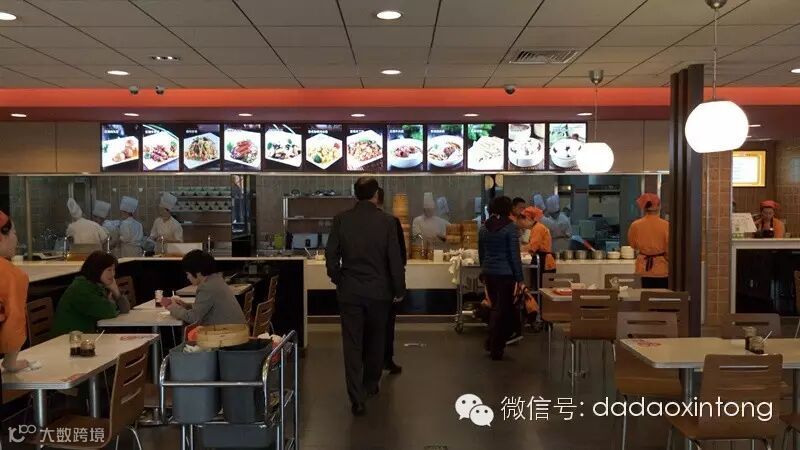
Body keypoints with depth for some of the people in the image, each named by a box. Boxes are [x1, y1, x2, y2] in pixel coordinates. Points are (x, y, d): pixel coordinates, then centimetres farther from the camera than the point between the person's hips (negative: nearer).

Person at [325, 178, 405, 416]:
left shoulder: (341, 220, -5)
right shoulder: (387, 221, -8)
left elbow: (331, 254, -2)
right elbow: (395, 258, -7)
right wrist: (399, 289, 4)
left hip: (349, 291, 0)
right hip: (379, 291, 0)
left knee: (352, 344, 3)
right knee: (375, 340, 19)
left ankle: (357, 399, 1)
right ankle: (371, 385, 34)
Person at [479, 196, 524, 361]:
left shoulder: (484, 228, 7)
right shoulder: (510, 227, -10)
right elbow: (515, 255, -12)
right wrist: (519, 279, -7)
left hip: (488, 273, 6)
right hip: (505, 274, -6)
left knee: (496, 308, 20)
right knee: (503, 310, 4)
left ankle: (492, 344, 26)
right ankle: (496, 349, 10)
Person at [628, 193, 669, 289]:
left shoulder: (636, 225, -6)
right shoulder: (665, 225, -11)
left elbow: (633, 245, 8)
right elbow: (669, 249, -6)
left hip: (644, 268, 2)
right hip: (662, 269, -2)